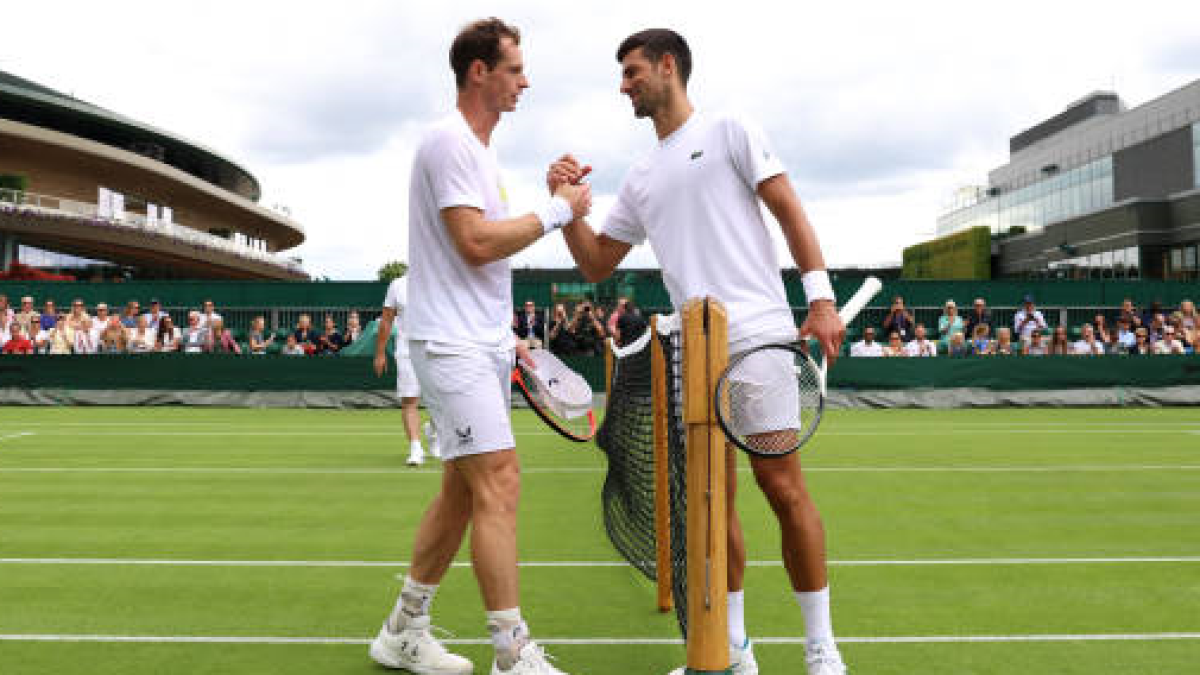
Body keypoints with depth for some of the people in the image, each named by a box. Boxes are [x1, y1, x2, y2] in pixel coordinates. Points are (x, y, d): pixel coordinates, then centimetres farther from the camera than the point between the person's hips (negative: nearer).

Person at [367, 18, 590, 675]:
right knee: (500, 480, -13)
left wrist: (506, 336, 19)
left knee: (462, 490, 11)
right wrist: (556, 210, -11)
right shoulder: (448, 139, -10)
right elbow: (475, 243, -20)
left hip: (483, 345, 10)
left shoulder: (480, 149, 20)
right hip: (449, 343, -10)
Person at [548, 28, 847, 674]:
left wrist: (820, 296, -9)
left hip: (760, 336, -5)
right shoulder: (639, 179, 22)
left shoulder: (729, 131, 7)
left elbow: (789, 211, 1)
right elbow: (596, 265, 22)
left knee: (782, 487, -6)